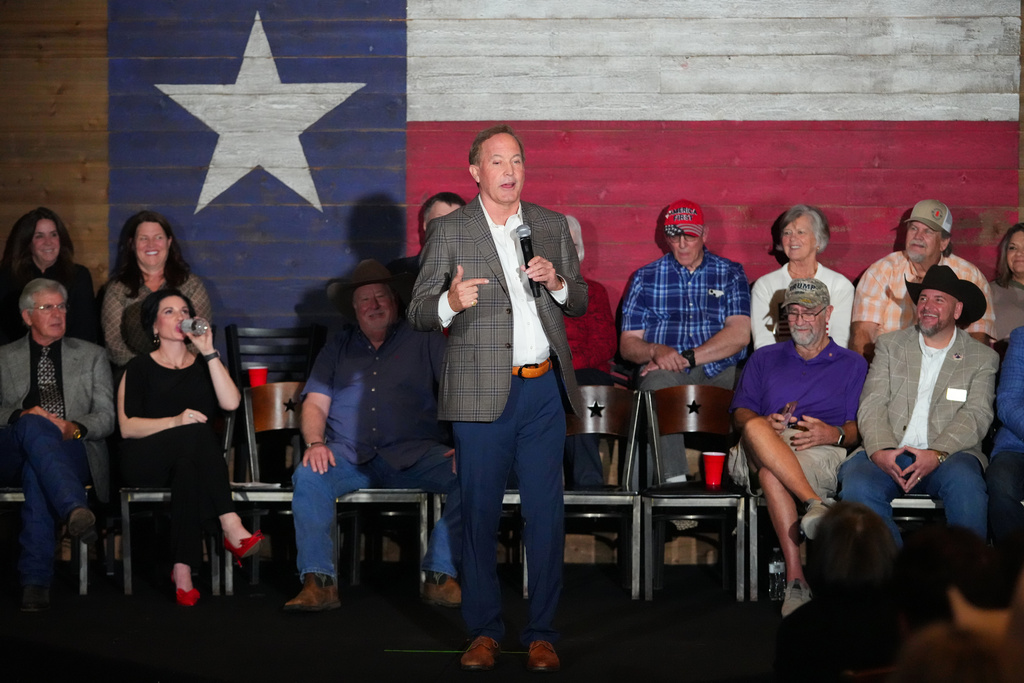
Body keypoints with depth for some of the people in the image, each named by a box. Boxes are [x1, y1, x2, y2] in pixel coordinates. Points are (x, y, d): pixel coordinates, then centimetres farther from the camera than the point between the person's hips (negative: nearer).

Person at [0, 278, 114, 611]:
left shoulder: (91, 356, 23)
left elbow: (106, 417, 12)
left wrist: (75, 428, -11)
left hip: (73, 452, 0)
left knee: (35, 469, -40)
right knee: (32, 425, -40)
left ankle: (35, 578, -52)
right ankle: (75, 510, -62)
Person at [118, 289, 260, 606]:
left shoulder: (203, 365, 20)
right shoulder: (140, 369, 12)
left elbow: (231, 402, -1)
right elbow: (127, 427, -2)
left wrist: (209, 352, -4)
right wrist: (175, 421, -18)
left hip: (191, 458, 3)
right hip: (146, 465, -2)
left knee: (187, 467, -37)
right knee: (198, 432, -35)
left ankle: (183, 568, -43)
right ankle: (230, 527, -43)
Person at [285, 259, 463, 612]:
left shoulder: (424, 340, 14)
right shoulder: (338, 347, 21)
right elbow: (315, 404, 13)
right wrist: (315, 443, -9)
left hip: (413, 455, -1)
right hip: (350, 456, 1)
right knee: (308, 475, -31)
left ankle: (441, 576, -25)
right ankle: (318, 583, -34)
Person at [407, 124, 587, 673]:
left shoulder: (552, 226, 12)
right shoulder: (449, 232, 2)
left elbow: (580, 303, 16)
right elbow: (418, 313, 0)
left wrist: (557, 283, -5)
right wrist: (451, 303, -22)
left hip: (542, 388, 2)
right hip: (482, 393, -2)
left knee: (546, 514, 1)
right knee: (479, 513, 3)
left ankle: (541, 633, 9)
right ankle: (484, 631, 14)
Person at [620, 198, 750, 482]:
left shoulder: (731, 274, 15)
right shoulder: (646, 278, 18)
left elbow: (739, 334, 0)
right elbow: (628, 343, 12)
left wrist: (686, 358, -10)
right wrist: (655, 351, -12)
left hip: (720, 372, 0)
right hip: (667, 372, 0)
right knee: (659, 383, -37)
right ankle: (674, 481, -40)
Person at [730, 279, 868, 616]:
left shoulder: (852, 364, 21)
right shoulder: (764, 359, 28)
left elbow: (859, 429, 10)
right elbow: (740, 414, 16)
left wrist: (833, 434, -15)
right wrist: (766, 422, -9)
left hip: (823, 453, -2)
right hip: (763, 448, 2)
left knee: (770, 472, -39)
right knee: (757, 430, -39)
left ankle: (795, 577, -44)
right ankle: (816, 504, -47)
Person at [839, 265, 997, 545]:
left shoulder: (983, 358, 15)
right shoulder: (890, 345, 19)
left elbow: (976, 415, 1)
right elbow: (872, 405, 7)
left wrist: (936, 454, -18)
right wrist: (880, 451, -14)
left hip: (947, 456, -1)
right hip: (888, 456, 1)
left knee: (964, 482, -36)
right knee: (857, 485, -31)